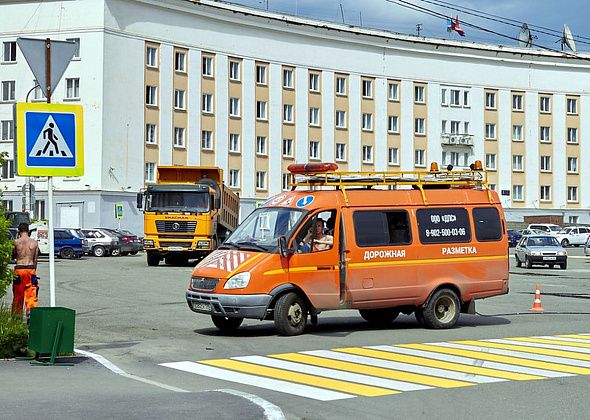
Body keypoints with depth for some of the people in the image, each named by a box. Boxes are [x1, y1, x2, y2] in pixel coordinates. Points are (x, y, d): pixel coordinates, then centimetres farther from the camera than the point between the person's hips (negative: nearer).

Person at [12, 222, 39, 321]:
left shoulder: (16, 242, -4)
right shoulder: (34, 242, 1)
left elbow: (13, 256, 11)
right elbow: (35, 259, 6)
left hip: (19, 269, 0)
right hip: (30, 269, 0)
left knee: (17, 296, 12)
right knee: (31, 295, 2)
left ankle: (16, 316, 18)